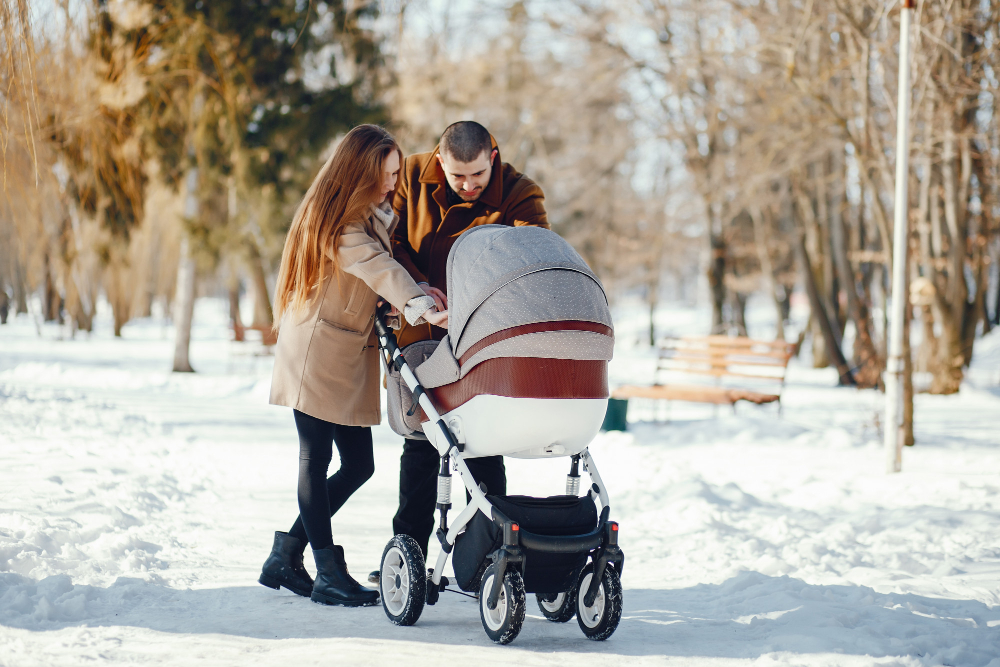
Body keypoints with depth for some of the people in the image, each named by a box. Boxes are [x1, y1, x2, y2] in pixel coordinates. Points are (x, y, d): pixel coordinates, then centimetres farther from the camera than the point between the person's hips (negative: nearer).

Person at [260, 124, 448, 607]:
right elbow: (376, 268, -31)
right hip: (317, 351, -9)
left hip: (351, 357, 9)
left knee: (358, 465, 7)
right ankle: (329, 575, 1)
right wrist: (423, 308, -45)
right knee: (316, 461, -3)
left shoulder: (376, 215, 15)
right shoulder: (337, 221, -15)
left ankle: (285, 556, 18)